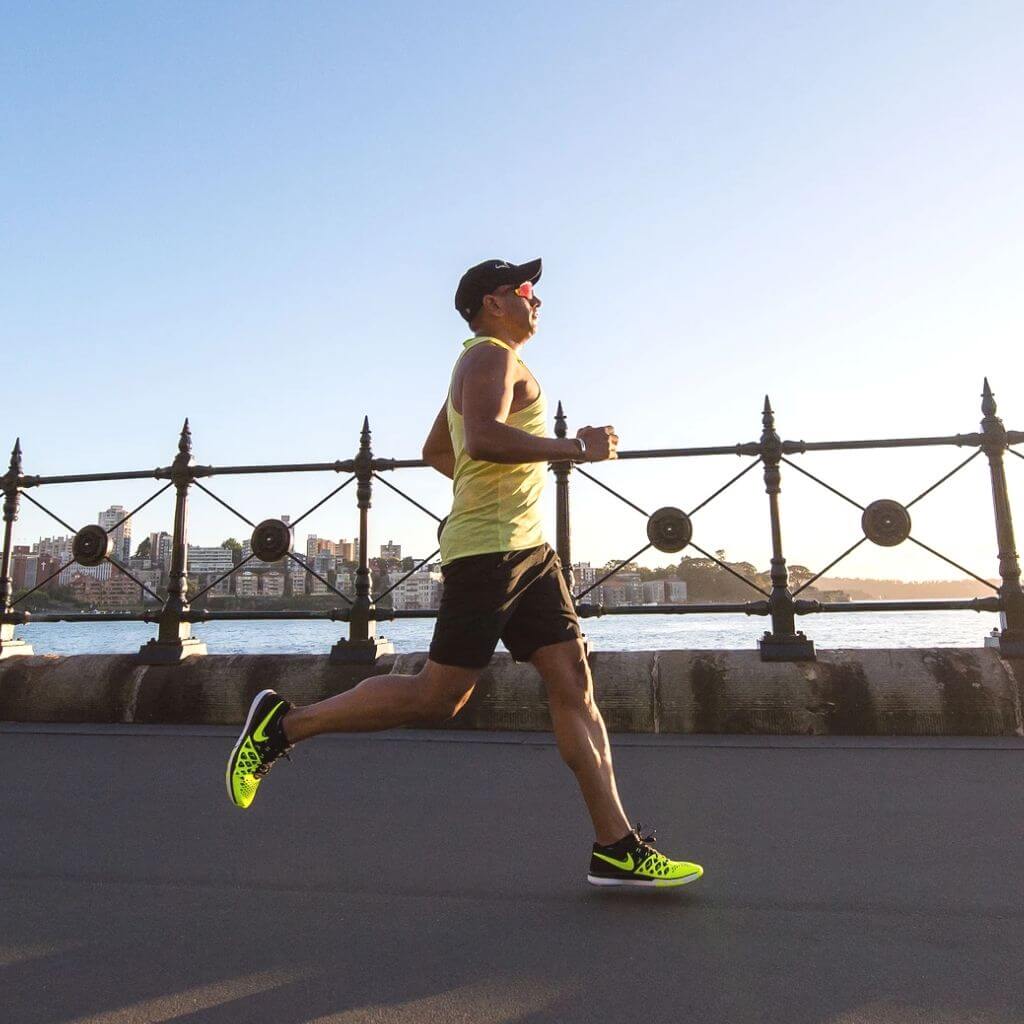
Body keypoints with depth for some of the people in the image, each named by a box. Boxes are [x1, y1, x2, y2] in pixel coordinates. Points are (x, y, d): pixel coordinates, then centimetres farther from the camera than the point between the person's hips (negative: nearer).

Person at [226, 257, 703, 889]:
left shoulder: (489, 364, 27)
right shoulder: (491, 356, -4)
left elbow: (435, 451, 34)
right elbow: (483, 438, -25)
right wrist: (574, 447, -17)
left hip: (528, 551, 10)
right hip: (489, 550, -10)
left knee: (575, 685, 3)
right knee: (437, 698, -6)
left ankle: (616, 847, 8)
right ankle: (285, 723, 9)